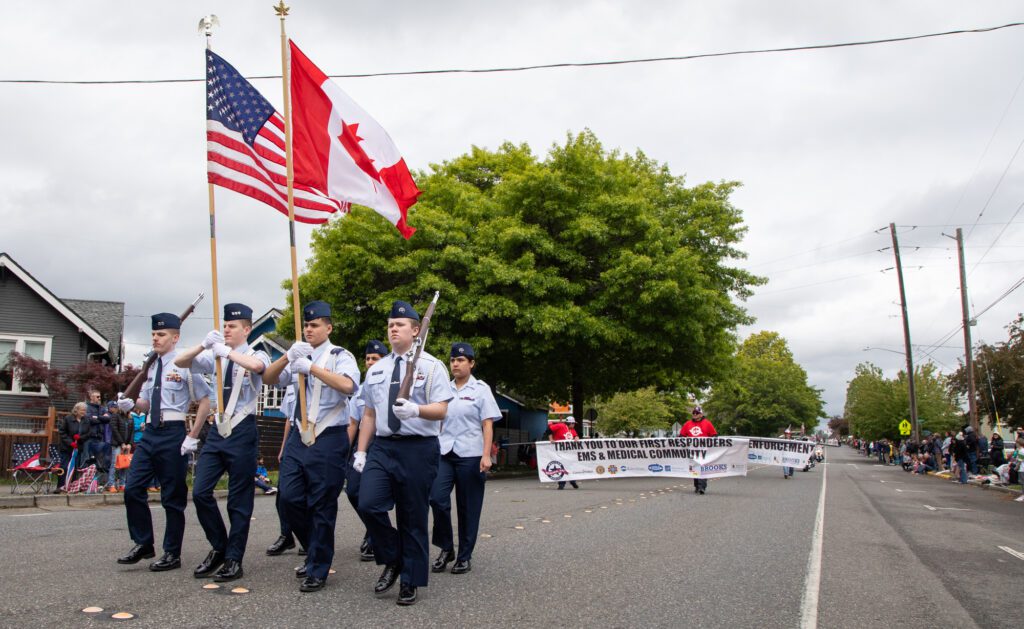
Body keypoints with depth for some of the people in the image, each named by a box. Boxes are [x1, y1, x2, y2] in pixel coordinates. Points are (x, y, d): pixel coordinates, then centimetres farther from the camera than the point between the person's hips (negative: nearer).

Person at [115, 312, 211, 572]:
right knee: (133, 489, 3)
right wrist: (132, 404, -1)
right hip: (150, 432, 7)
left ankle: (172, 554, 16)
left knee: (172, 497, 3)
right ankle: (143, 544, 21)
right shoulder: (152, 367, 13)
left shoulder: (184, 365, -7)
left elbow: (205, 402, -8)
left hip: (173, 433, -6)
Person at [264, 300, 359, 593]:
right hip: (298, 436, 5)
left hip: (328, 439, -5)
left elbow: (347, 385, -24)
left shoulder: (340, 356, -4)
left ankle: (318, 571, 15)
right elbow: (269, 378, 1)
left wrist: (311, 367, -28)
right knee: (289, 497, 3)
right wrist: (288, 357, -17)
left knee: (322, 507, 1)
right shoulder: (298, 355, 13)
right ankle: (315, 552, 27)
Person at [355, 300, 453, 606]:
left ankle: (411, 582, 18)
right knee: (368, 504, -13)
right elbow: (369, 414, 17)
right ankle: (392, 561, 11)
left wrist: (415, 410, -29)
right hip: (381, 447, 4)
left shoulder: (431, 366, -1)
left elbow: (441, 410, -10)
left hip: (417, 448, -4)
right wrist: (361, 451, 11)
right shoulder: (376, 369, 15)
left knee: (413, 518, 2)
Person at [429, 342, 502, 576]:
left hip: (470, 454, -3)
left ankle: (465, 556, 15)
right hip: (444, 453, 3)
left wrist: (486, 455, -12)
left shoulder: (481, 389, 2)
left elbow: (487, 425, -2)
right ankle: (446, 548, 6)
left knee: (468, 507, 3)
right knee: (437, 498, -12)